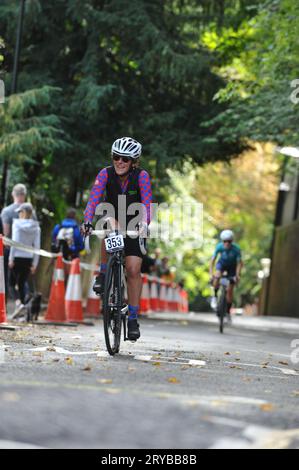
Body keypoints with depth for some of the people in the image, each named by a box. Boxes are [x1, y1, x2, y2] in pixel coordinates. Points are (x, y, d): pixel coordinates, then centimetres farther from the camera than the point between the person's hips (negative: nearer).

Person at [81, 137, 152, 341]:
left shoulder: (141, 176, -19)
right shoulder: (106, 174, -16)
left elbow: (147, 203, -28)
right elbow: (94, 199, -26)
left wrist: (144, 224, -46)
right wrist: (87, 222, -42)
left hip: (134, 224, -1)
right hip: (113, 218, 1)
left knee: (133, 269, -11)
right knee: (110, 225, -37)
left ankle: (133, 318, -2)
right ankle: (103, 274, -21)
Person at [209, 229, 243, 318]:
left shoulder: (236, 249, -33)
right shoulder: (219, 246, -29)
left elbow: (239, 263, -28)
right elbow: (212, 260, -27)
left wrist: (237, 275, -40)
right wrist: (211, 274, -37)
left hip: (232, 266, 0)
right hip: (222, 263, 0)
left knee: (230, 290, -3)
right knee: (217, 276, -34)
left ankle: (228, 312, 10)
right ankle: (215, 296, -13)